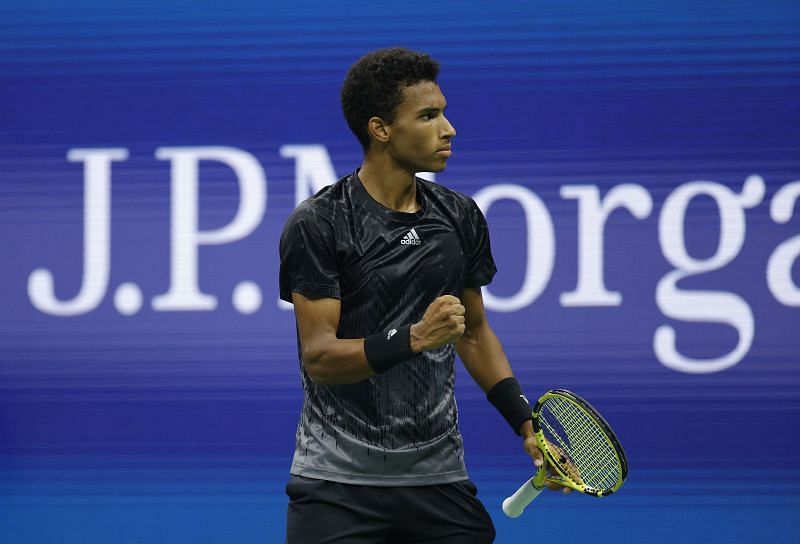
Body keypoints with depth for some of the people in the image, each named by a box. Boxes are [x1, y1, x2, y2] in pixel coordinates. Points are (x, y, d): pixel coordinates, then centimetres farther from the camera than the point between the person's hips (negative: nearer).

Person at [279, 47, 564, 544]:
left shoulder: (461, 217, 7)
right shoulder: (317, 224, -9)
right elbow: (319, 358, -15)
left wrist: (525, 420, 7)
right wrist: (413, 338, -29)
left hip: (438, 478, 4)